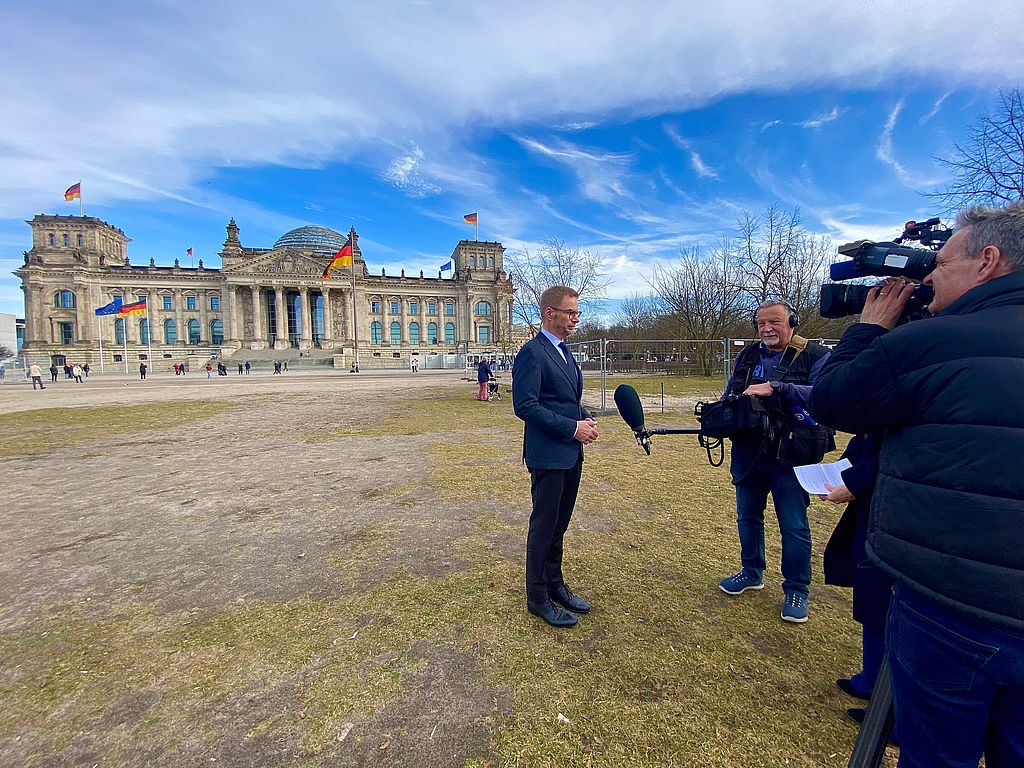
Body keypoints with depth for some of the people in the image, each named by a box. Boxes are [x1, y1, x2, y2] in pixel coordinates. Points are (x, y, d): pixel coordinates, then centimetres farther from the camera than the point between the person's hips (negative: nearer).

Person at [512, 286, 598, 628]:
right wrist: (572, 428, -20)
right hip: (548, 455, -9)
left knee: (558, 525, 19)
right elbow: (525, 406, -21)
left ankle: (555, 585, 36)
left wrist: (587, 418, 1)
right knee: (544, 526, 5)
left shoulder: (563, 350, 14)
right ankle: (538, 598, 23)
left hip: (571, 453, 9)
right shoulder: (532, 352, -14)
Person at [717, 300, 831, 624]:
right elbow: (729, 396, 13)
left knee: (794, 527, 7)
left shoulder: (815, 355, -6)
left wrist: (775, 387, -29)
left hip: (791, 457, -5)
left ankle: (796, 589, 26)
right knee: (748, 517, 18)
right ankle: (751, 573, 37)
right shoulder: (746, 356, 9)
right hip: (748, 454, 5)